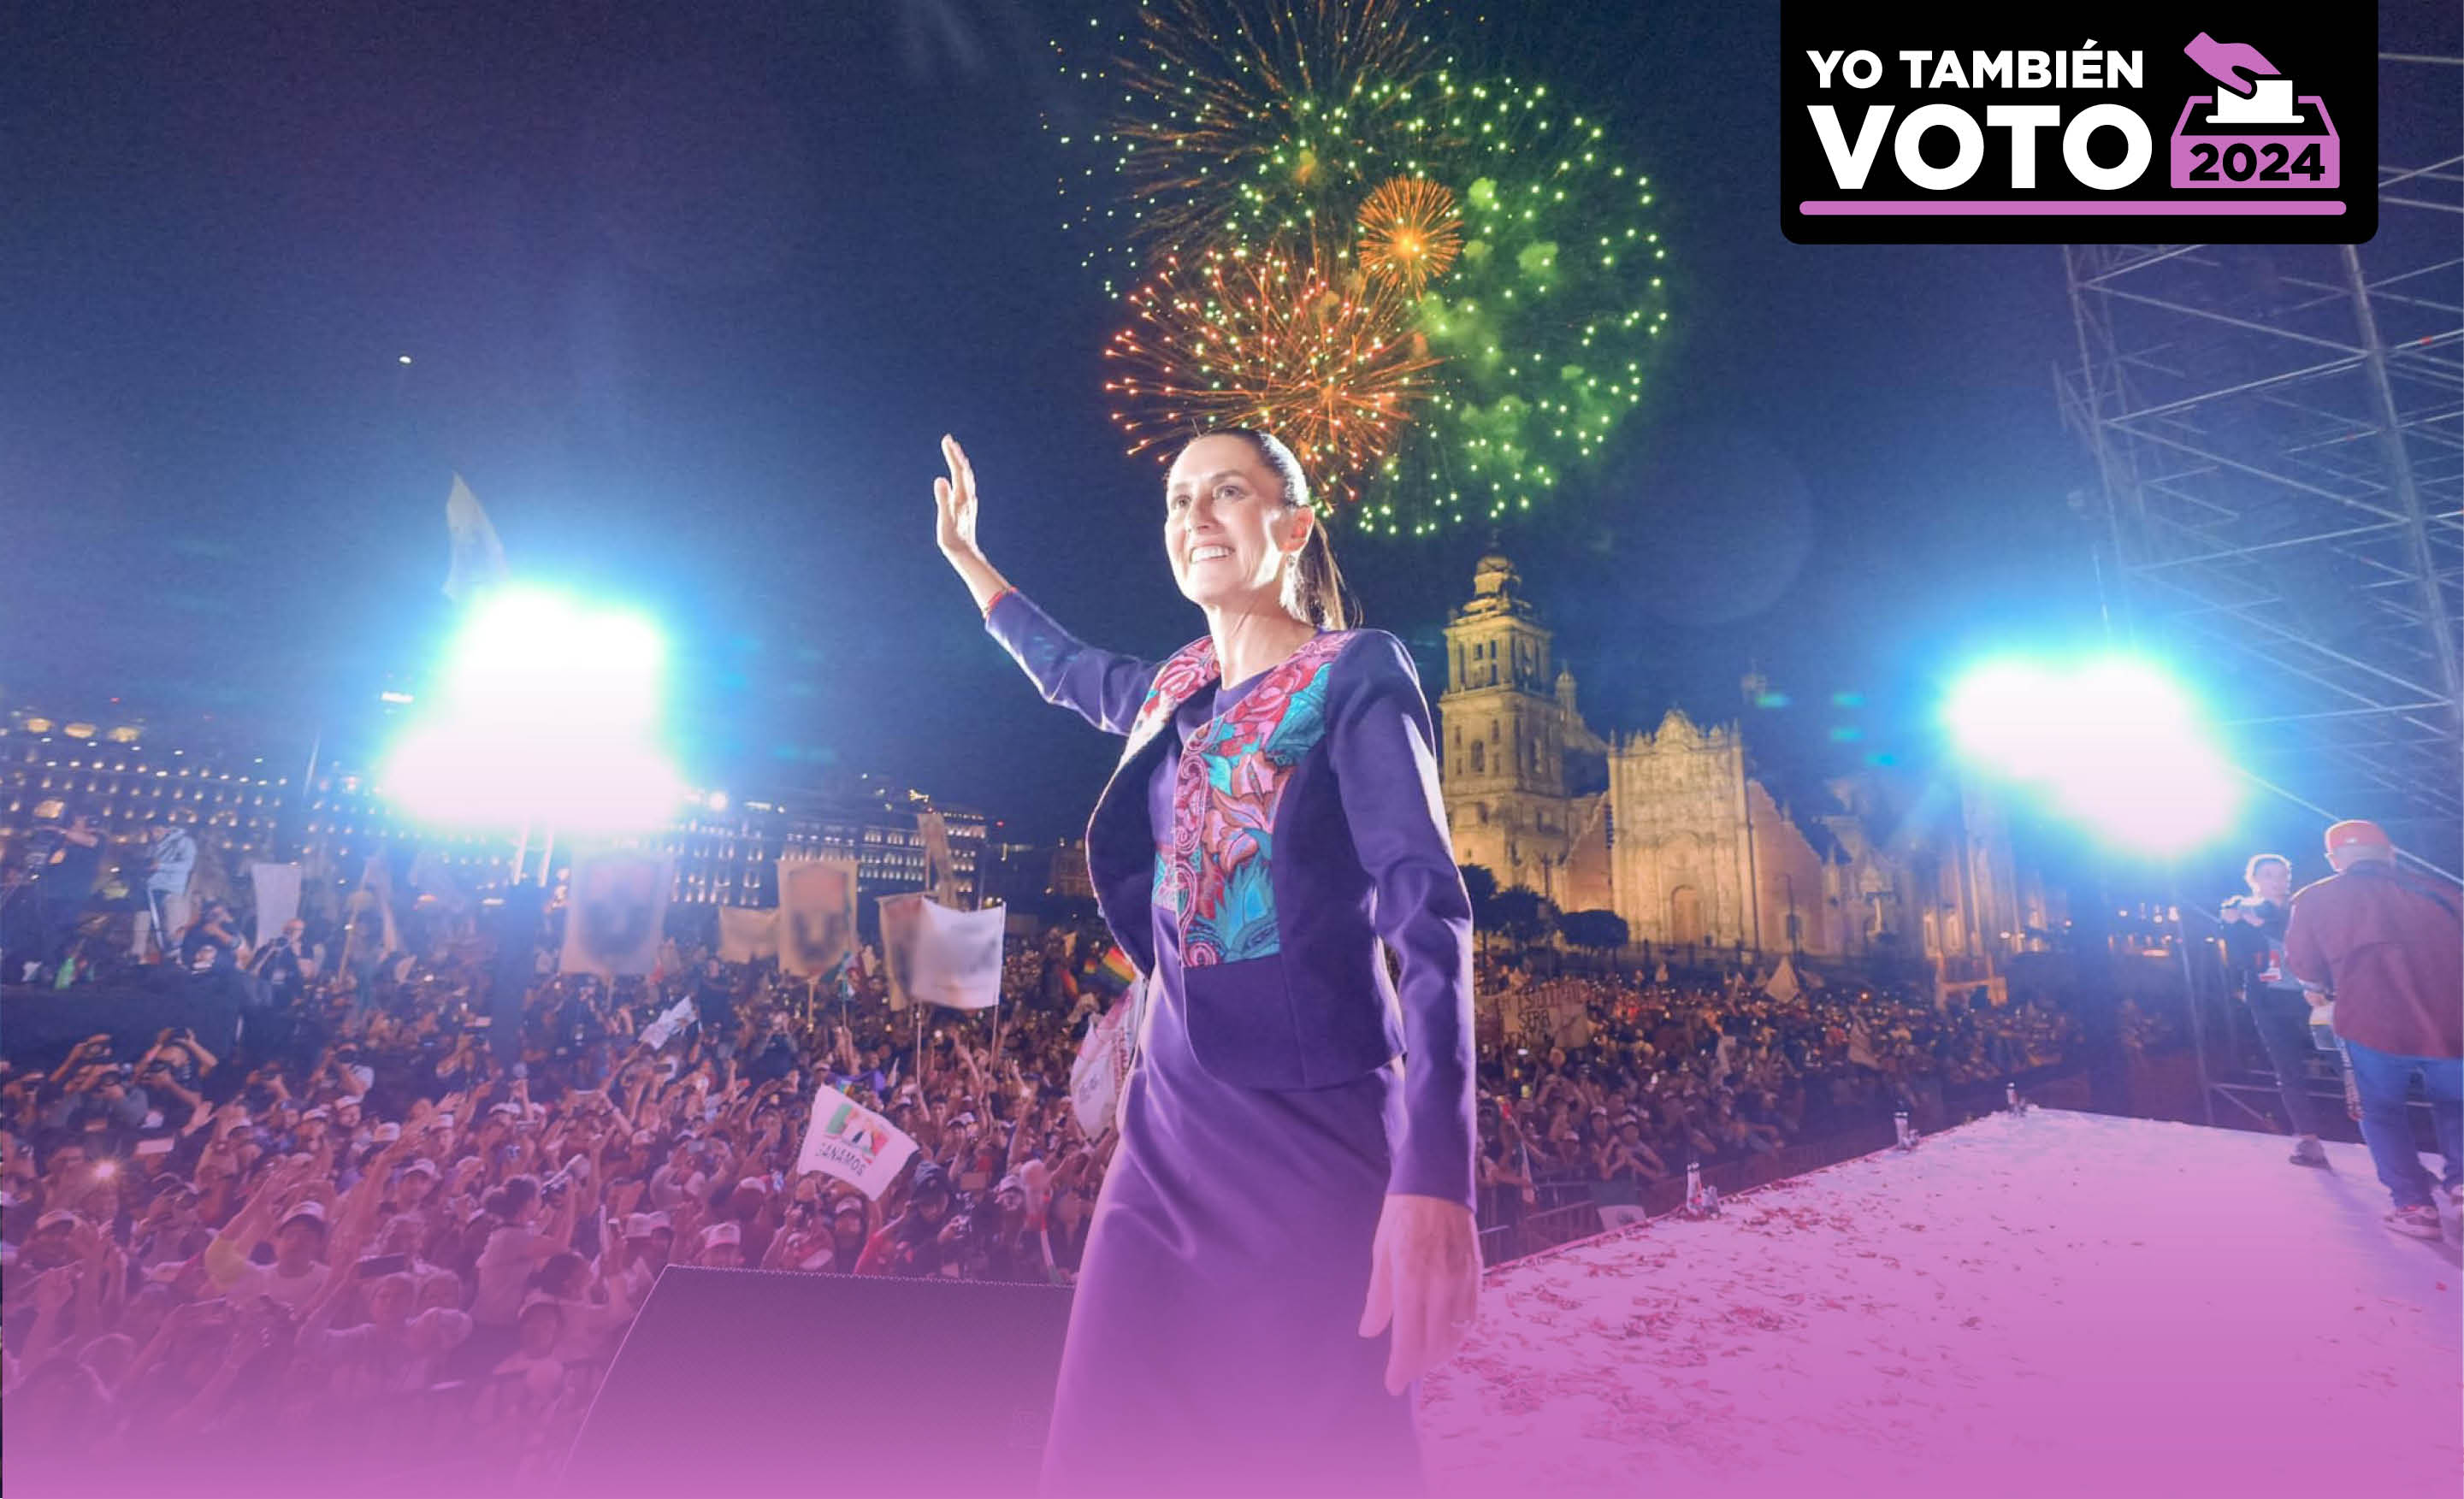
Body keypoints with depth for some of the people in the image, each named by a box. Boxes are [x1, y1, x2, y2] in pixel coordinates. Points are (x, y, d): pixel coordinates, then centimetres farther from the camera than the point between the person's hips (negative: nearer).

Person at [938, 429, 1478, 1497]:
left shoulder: (1357, 675, -7)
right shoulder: (1175, 690, 12)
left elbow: (1428, 917, -18)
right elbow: (1067, 671, 36)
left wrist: (1433, 1180, -29)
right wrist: (964, 555, 43)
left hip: (1314, 1130, -6)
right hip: (1169, 1123, 6)